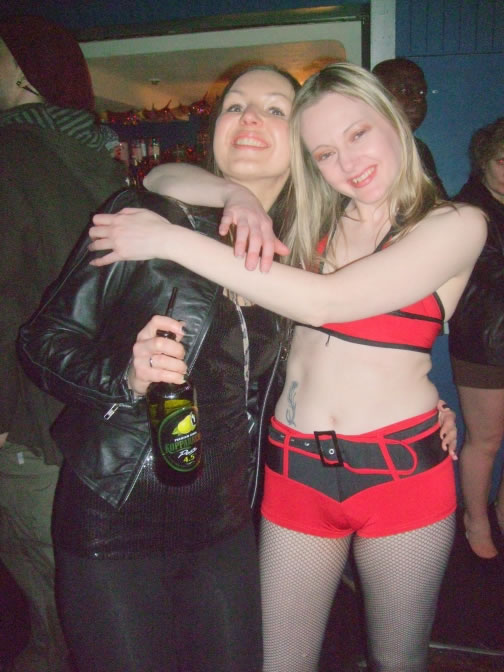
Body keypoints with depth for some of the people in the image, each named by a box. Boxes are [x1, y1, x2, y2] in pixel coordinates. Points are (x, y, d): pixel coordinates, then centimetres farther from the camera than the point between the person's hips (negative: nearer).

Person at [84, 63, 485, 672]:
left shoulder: (456, 225, -6)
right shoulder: (309, 220, 6)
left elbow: (325, 301, -21)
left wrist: (174, 241, -18)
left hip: (401, 468, -2)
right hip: (296, 468, 3)